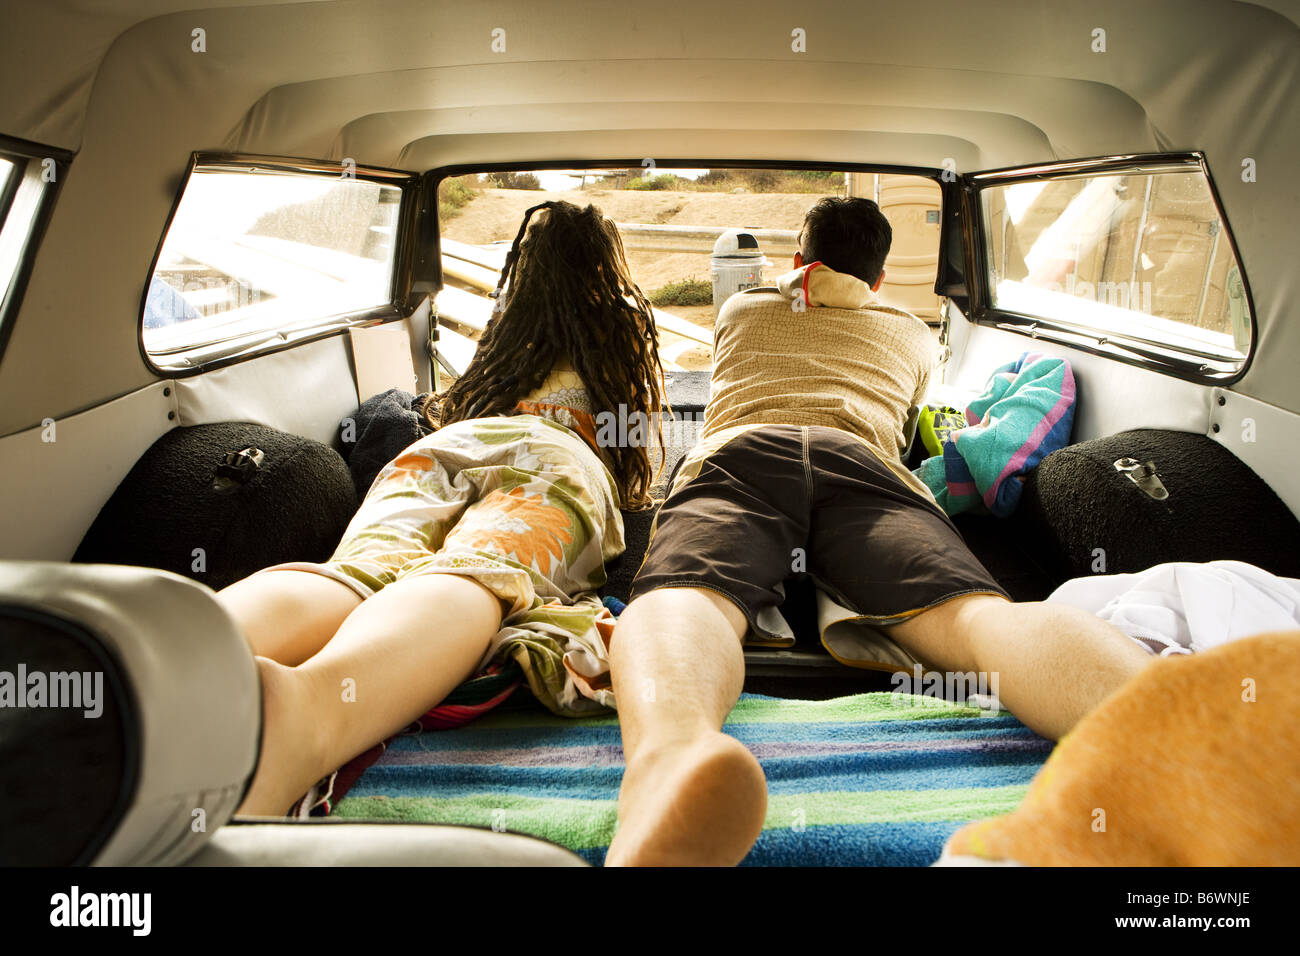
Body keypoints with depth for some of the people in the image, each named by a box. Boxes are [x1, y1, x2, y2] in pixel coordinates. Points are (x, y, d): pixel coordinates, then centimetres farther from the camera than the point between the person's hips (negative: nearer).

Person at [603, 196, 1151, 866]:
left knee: (681, 598, -28)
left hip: (738, 452, 0)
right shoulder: (914, 336, 40)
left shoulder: (741, 310, 40)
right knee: (975, 613, -24)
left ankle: (670, 760, -67)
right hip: (865, 461, 1)